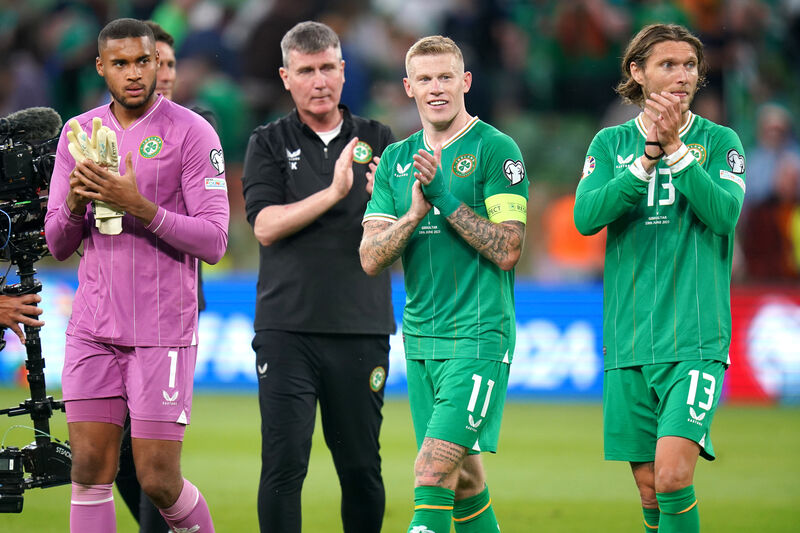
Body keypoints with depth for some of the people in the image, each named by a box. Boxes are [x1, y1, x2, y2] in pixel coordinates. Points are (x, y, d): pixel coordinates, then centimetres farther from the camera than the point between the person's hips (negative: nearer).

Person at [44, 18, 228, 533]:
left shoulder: (191, 133, -5)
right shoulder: (79, 133, 10)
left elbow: (213, 243, -10)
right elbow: (57, 244, 12)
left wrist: (140, 207, -22)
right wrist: (74, 205, -10)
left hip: (163, 331, -4)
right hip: (93, 330, 4)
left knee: (159, 480, -5)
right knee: (90, 470, -2)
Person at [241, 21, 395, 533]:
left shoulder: (377, 140, 10)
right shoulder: (269, 144, 7)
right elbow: (266, 226, -7)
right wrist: (333, 193, -19)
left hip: (362, 328, 2)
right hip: (287, 329, -1)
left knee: (362, 467, 4)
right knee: (283, 464, -7)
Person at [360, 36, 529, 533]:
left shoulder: (497, 150, -5)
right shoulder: (396, 160, 12)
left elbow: (507, 250, -12)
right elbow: (371, 259, 4)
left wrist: (446, 197, -18)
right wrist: (414, 213, -13)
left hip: (479, 335, -6)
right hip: (420, 337, 6)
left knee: (433, 473, -16)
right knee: (463, 477, 11)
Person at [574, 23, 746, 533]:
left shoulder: (719, 141, 3)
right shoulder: (612, 143, 8)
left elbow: (725, 212, -13)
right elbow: (587, 217, -7)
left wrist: (676, 149, -19)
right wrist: (649, 157, -16)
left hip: (695, 338, -3)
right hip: (629, 339, 3)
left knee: (673, 475, -19)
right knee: (649, 487, 7)